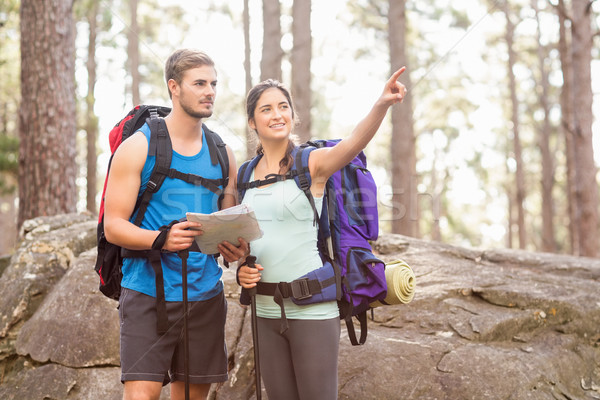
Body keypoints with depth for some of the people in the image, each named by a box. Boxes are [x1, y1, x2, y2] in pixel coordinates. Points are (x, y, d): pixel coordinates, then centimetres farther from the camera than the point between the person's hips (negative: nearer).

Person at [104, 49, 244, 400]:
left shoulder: (222, 153, 12)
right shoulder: (138, 147, -3)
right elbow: (113, 226, -7)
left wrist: (235, 245, -6)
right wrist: (160, 239, -26)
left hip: (205, 293, 5)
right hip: (149, 294, -5)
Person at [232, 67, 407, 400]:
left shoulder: (312, 163, -6)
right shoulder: (246, 174, 8)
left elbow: (354, 142, -28)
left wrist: (382, 104, -46)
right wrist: (241, 269, -3)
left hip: (313, 307, -5)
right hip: (266, 310, 5)